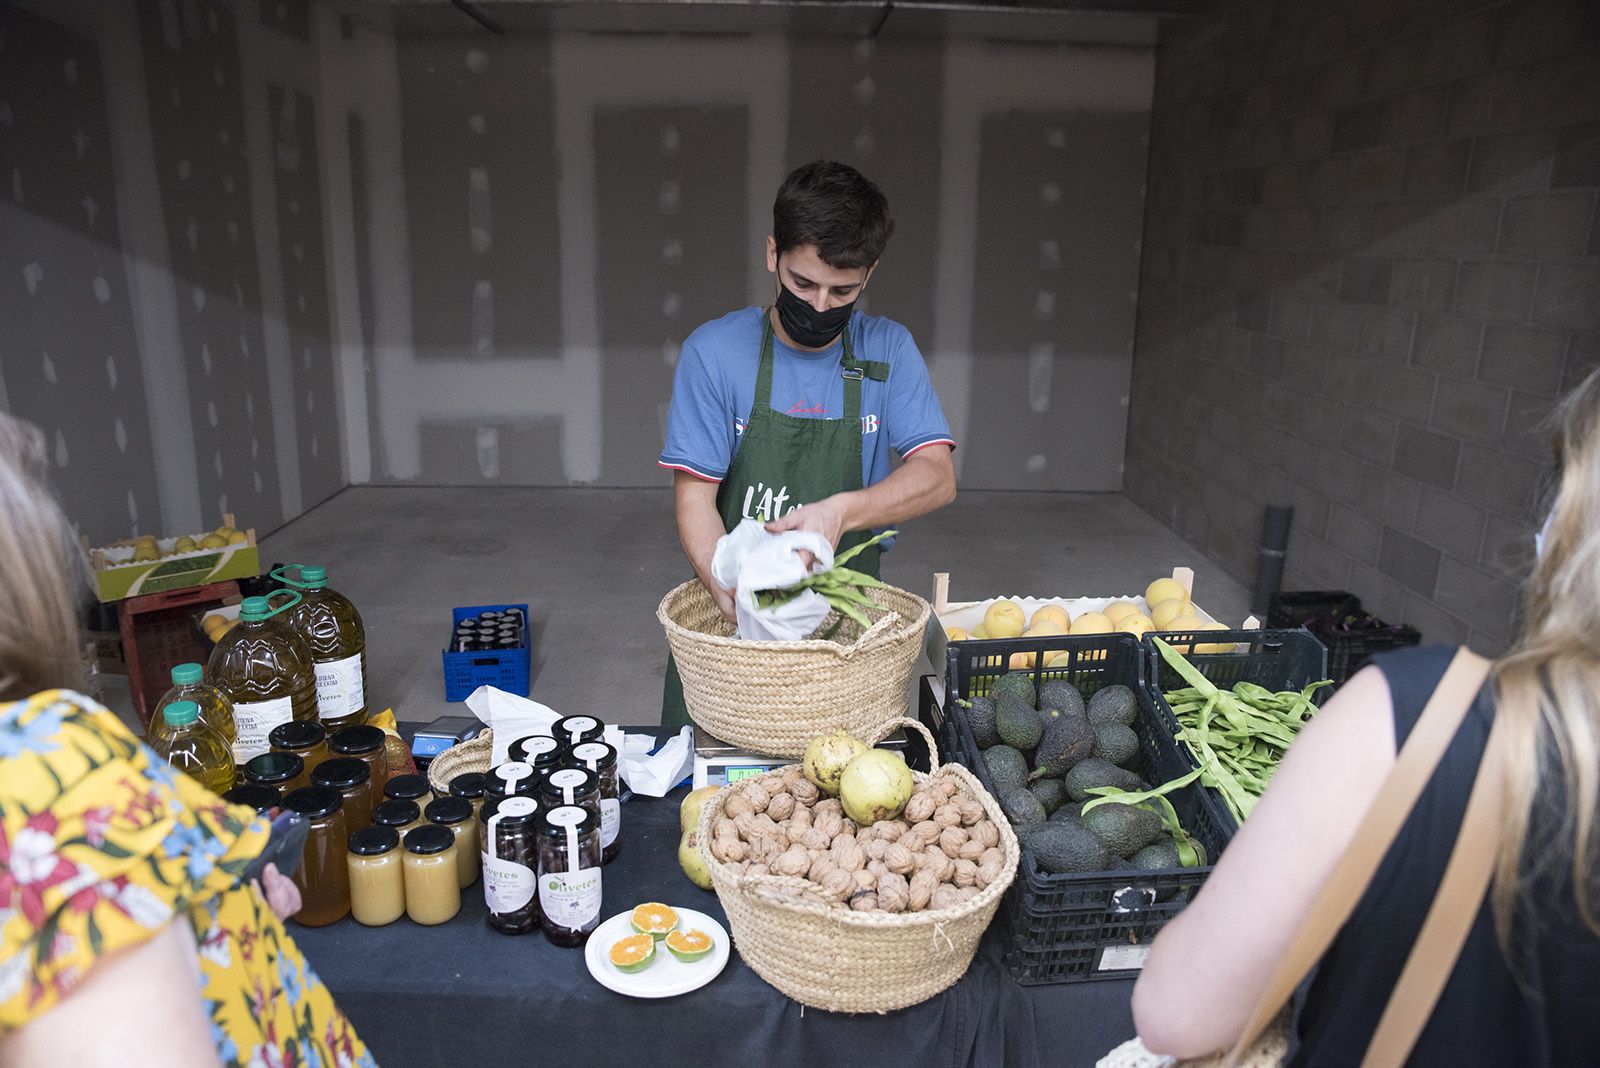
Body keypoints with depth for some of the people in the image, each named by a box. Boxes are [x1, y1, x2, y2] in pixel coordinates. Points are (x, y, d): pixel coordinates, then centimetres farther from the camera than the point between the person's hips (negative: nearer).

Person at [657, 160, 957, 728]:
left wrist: (841, 511, -28)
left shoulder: (889, 349, -1)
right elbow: (694, 497, -10)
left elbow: (936, 477, -9)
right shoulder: (714, 351, -7)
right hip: (731, 624, -1)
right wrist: (734, 596, -27)